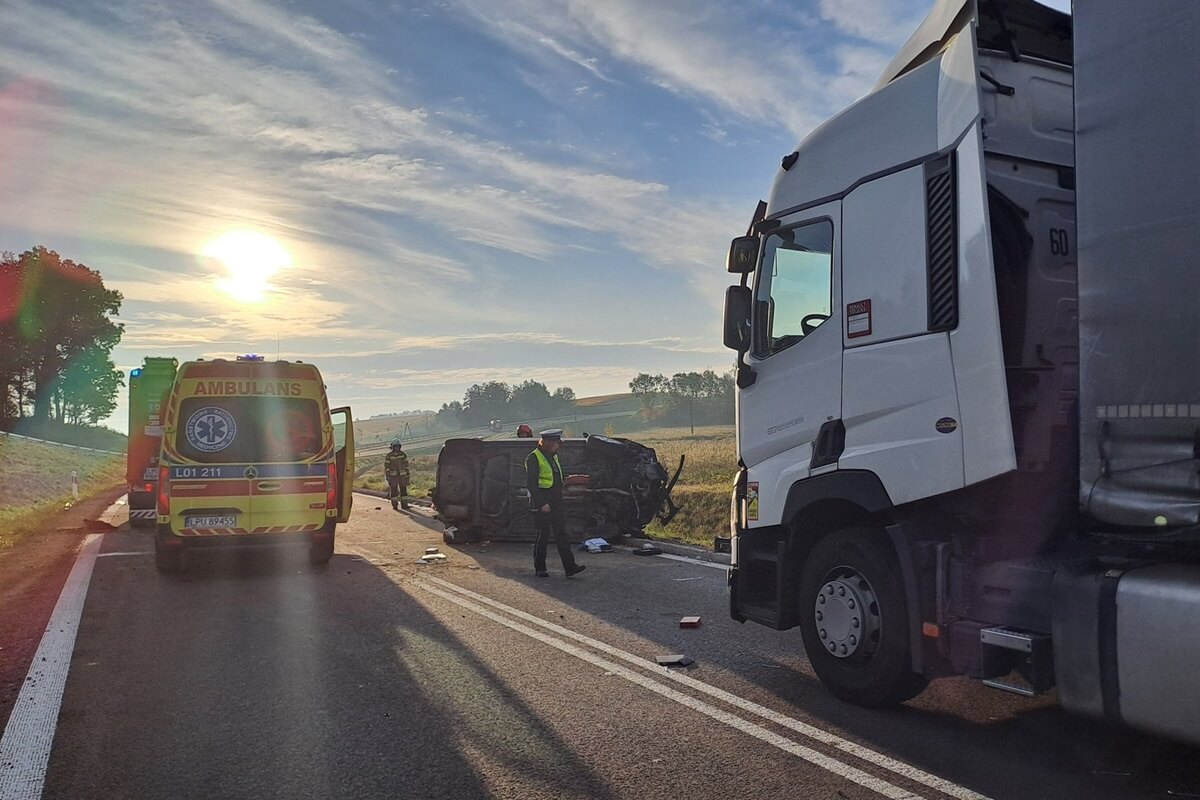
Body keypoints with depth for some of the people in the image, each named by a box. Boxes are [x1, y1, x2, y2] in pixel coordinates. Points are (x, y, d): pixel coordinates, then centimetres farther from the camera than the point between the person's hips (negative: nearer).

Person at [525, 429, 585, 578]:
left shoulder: (553, 456, 16)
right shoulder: (533, 458, -11)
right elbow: (531, 484, -17)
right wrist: (542, 503, -20)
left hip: (556, 503, 8)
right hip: (542, 505, -8)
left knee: (561, 534, 3)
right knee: (543, 535, 0)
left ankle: (570, 567, 0)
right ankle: (539, 568, 13)